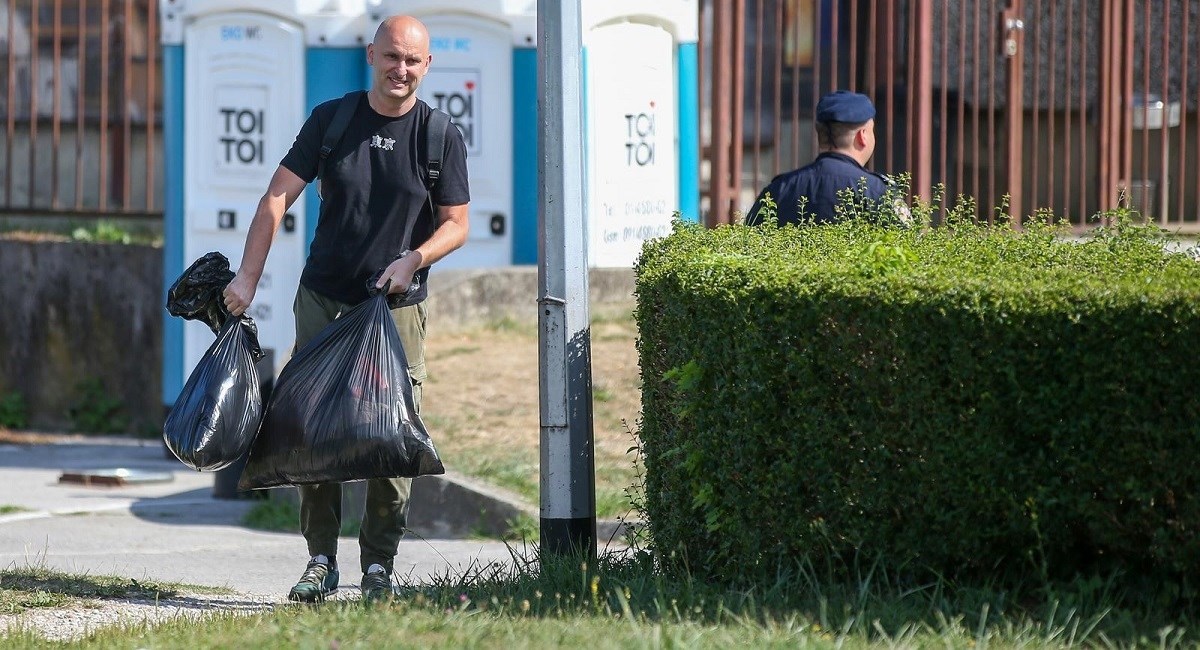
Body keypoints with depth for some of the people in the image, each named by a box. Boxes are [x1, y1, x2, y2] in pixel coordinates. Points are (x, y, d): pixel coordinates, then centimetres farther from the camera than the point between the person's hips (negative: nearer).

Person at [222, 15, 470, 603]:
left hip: (398, 307, -1)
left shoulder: (441, 138, 2)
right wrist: (248, 275, -7)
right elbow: (278, 197, 2)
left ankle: (378, 565, 4)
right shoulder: (331, 120, 4)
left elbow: (456, 224, 5)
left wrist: (414, 259, -15)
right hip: (323, 300, 1)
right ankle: (321, 561, 4)